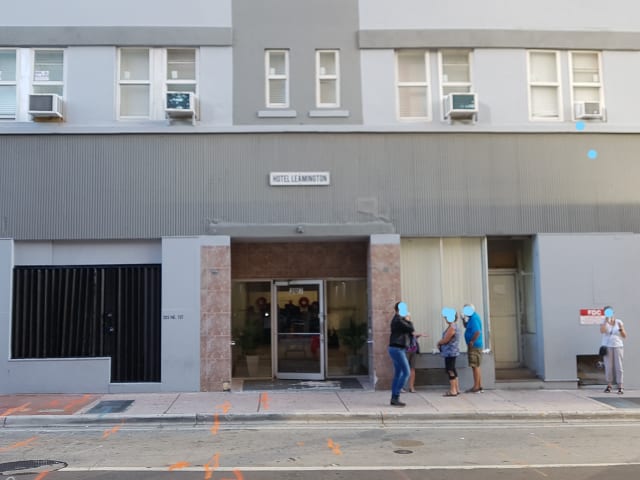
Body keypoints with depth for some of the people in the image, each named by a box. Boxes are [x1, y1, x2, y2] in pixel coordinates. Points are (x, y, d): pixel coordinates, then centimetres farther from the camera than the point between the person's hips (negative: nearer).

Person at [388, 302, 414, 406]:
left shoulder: (398, 319, 18)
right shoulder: (398, 320, -15)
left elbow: (409, 331, 21)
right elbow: (411, 328, -17)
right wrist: (408, 321, -1)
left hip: (397, 349, 10)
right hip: (397, 349, -10)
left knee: (398, 374, 11)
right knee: (406, 372, -11)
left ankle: (394, 398, 13)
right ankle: (396, 397, -11)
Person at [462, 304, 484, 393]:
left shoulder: (474, 319, -17)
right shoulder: (473, 317, 15)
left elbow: (477, 332, -27)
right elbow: (466, 326, 28)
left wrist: (471, 342, -20)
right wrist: (463, 319, 10)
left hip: (474, 346, -10)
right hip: (475, 346, 10)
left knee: (475, 366, -6)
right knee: (476, 366, 15)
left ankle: (476, 387, -2)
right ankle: (479, 386, 20)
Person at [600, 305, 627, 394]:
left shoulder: (619, 322, 5)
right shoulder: (603, 323, 3)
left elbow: (624, 336, 4)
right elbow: (602, 331, -19)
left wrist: (621, 329, -15)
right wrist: (606, 320, -20)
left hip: (618, 346, 0)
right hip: (607, 347, 0)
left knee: (619, 366, -5)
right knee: (608, 367, -1)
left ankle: (620, 387, -3)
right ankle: (609, 386, 10)